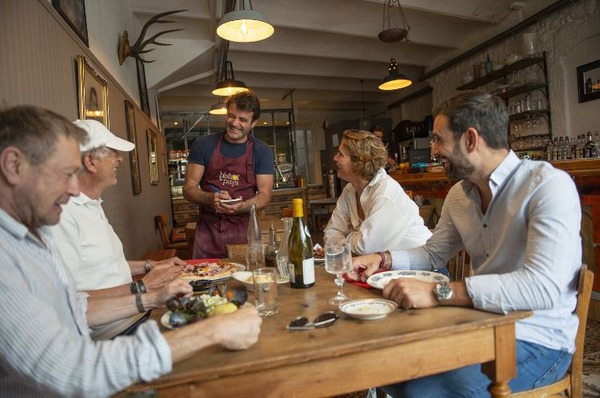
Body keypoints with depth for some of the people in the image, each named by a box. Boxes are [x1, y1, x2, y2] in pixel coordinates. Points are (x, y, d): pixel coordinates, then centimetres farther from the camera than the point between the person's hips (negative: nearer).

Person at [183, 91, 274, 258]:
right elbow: (189, 188, 1)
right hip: (208, 228, 0)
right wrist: (211, 198, -20)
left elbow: (264, 195, -3)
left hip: (244, 230, 0)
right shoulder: (203, 145, 1)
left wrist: (242, 206, -23)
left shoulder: (262, 151, 1)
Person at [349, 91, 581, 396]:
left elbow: (544, 286, -31)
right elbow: (433, 254, 16)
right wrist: (383, 260, -2)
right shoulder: (458, 194, 4)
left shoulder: (548, 185, -19)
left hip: (536, 339, -6)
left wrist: (438, 293, -36)